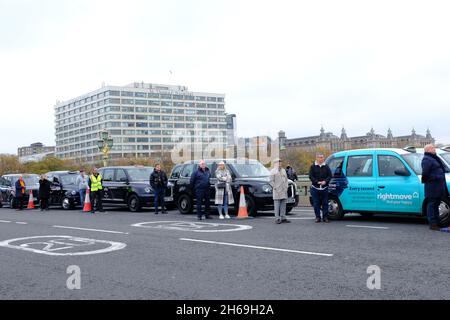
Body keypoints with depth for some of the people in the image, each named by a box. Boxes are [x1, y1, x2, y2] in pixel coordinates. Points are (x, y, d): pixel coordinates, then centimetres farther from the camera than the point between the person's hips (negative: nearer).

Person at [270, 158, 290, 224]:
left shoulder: (283, 171, 19)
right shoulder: (273, 171, 0)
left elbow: (286, 180, 20)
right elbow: (271, 181, -5)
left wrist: (286, 187, 8)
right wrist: (275, 188, -12)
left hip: (284, 191, 6)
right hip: (277, 192, -6)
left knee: (283, 205, 6)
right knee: (277, 206, -6)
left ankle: (283, 218, 11)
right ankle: (277, 219, -6)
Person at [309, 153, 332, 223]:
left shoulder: (326, 166, 8)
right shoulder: (313, 167, 3)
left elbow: (329, 176, 5)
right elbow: (311, 176, -2)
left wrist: (325, 181, -13)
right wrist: (317, 182, -15)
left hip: (324, 188, 1)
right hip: (315, 188, -1)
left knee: (325, 203, 2)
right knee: (316, 204, 1)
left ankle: (325, 217, 9)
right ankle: (318, 217, 9)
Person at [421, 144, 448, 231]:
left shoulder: (434, 158, 19)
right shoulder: (426, 159, -13)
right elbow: (425, 173, -22)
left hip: (438, 186, 10)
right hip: (432, 186, -10)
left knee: (436, 204, 15)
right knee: (432, 204, -6)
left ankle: (437, 222, 23)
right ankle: (432, 224, -3)